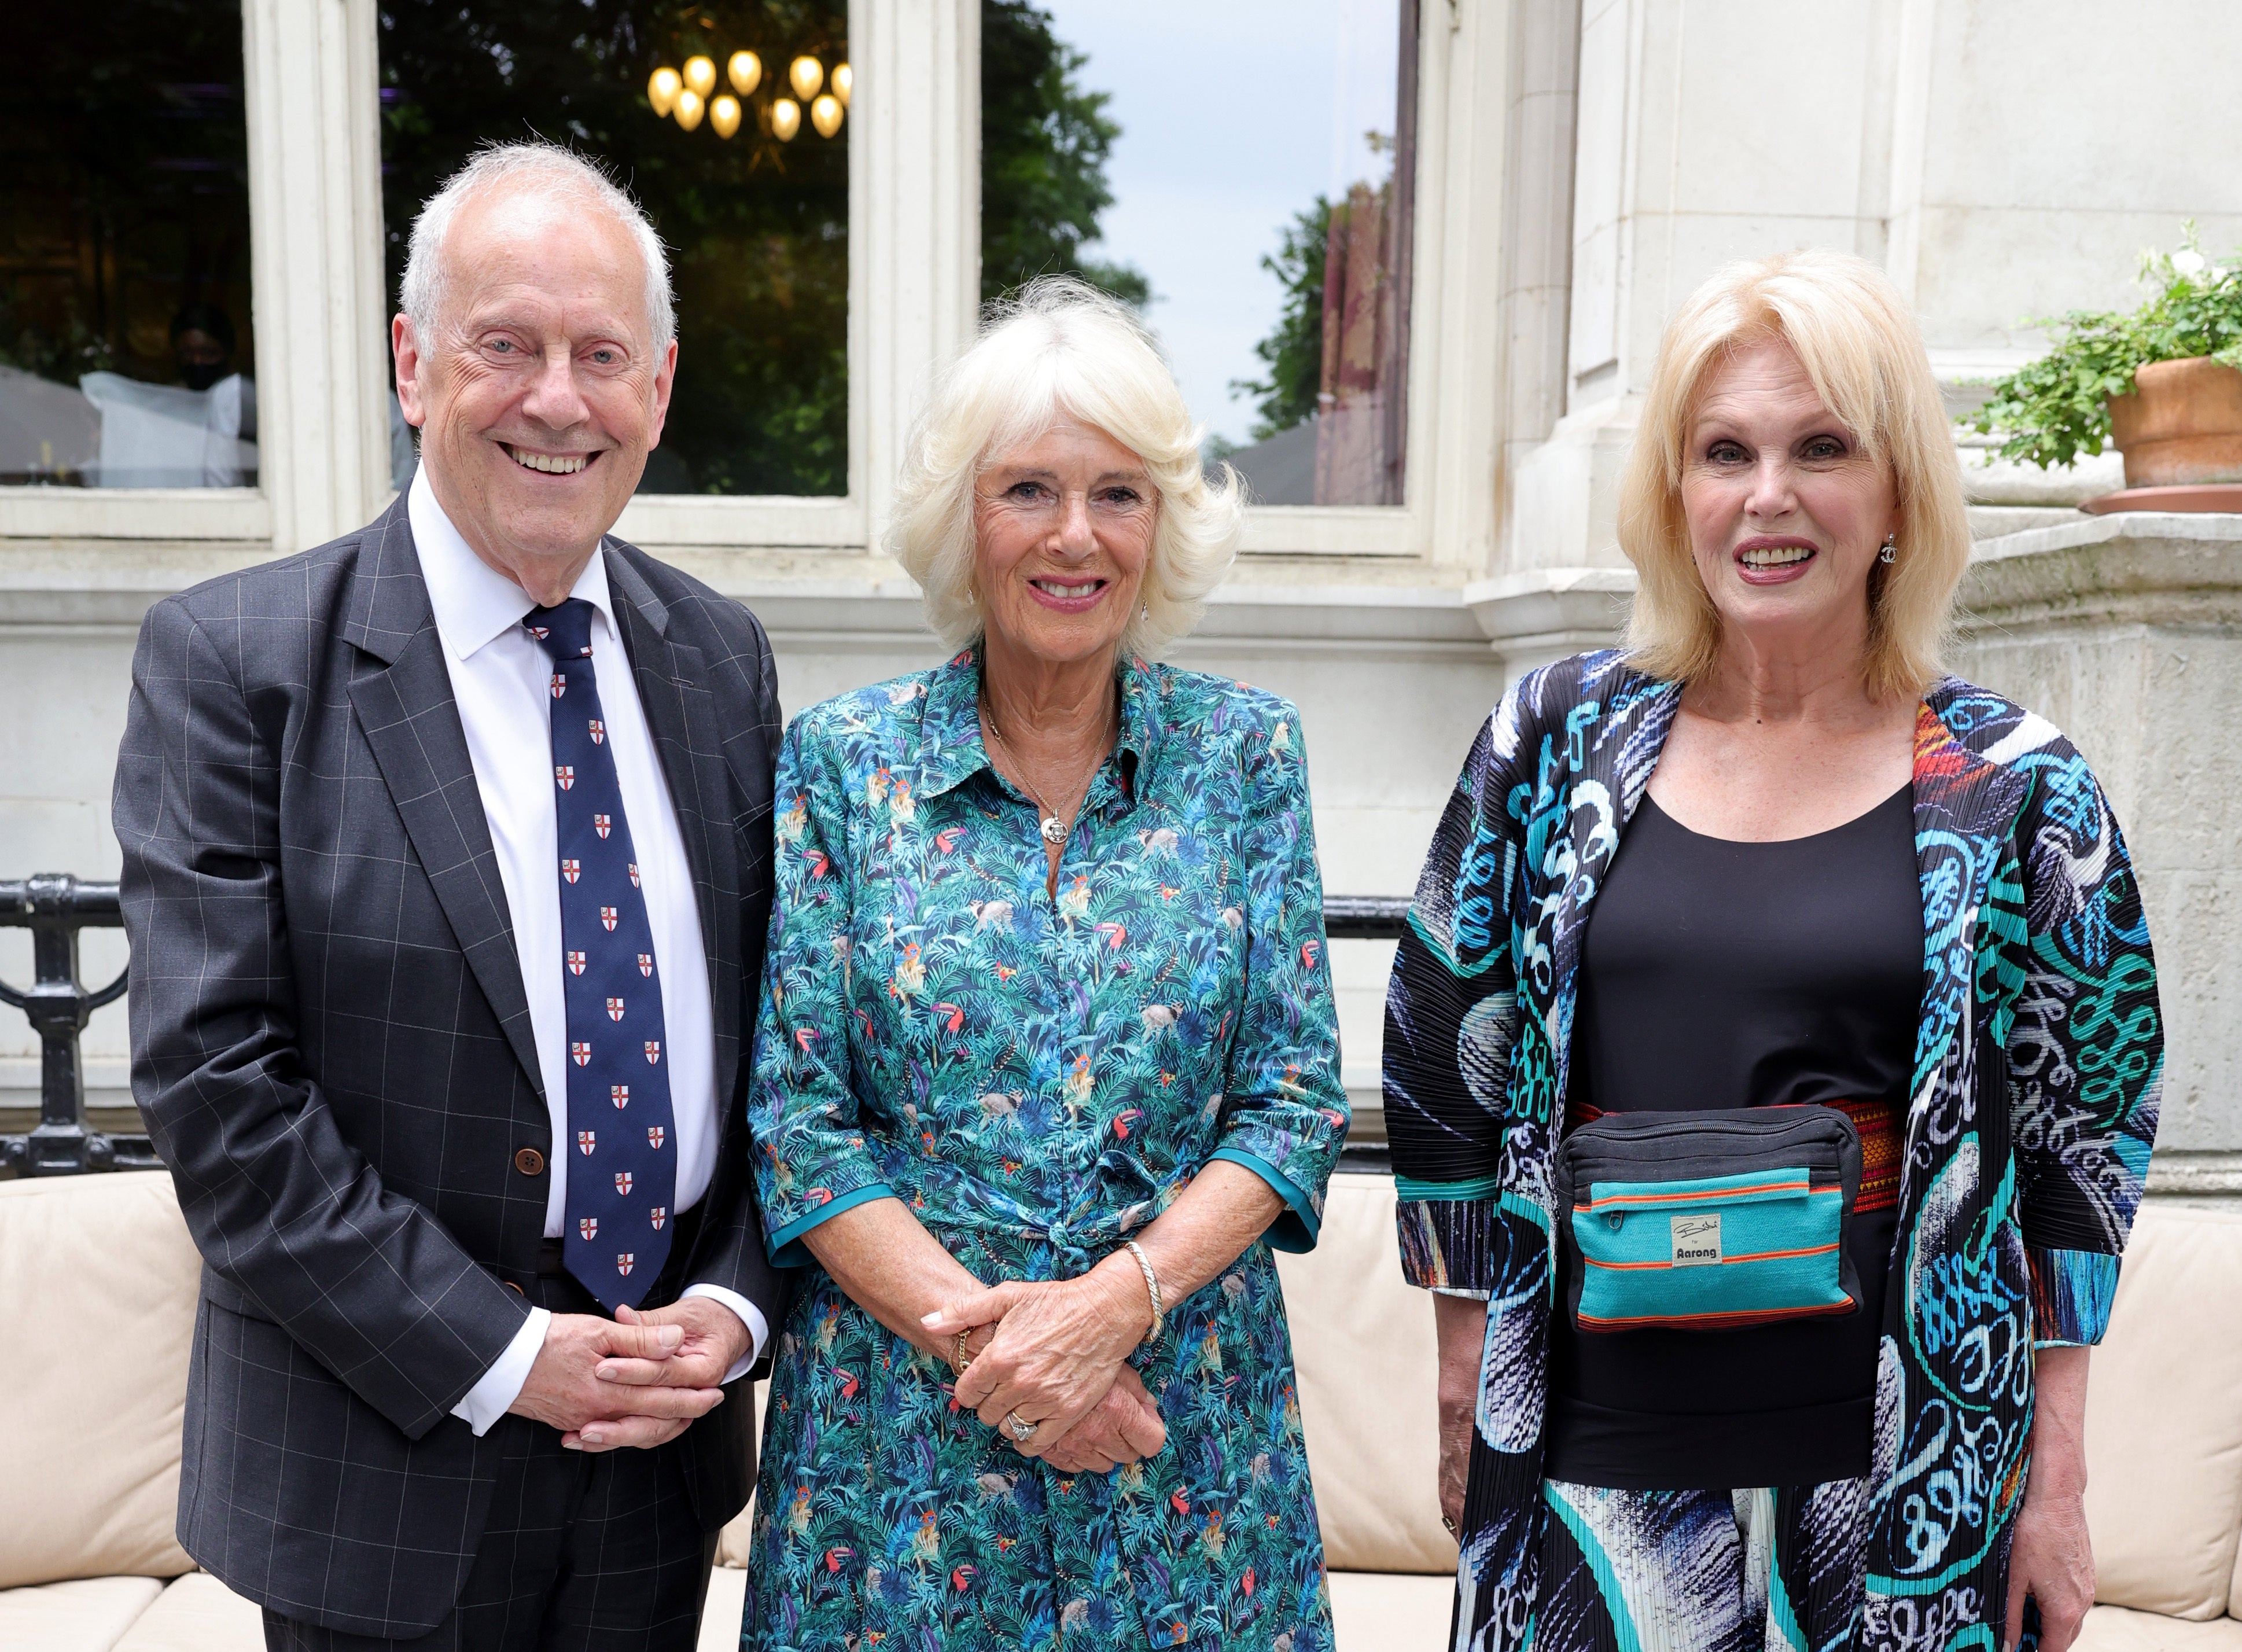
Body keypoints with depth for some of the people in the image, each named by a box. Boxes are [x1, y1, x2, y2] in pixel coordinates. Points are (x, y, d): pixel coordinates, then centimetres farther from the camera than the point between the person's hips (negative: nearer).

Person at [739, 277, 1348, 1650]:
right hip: (900, 1421, 0)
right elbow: (793, 1113, -5)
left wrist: (1116, 1302, -15)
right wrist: (977, 1333, -15)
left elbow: (1299, 1099, -3)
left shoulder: (1245, 751, -1)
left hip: (1188, 1423, 1)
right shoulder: (841, 761, -3)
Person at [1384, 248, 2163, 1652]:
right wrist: (1465, 1378, 5)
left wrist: (2058, 1483, 2)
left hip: (1899, 1474, 0)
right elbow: (1441, 1062, 4)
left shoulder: (2016, 787, -2)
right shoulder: (1559, 739, -1)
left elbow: (2080, 1134, 3)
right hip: (1585, 1451, 1)